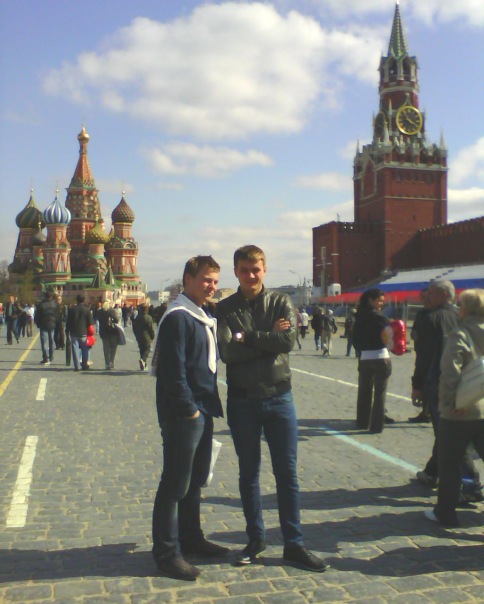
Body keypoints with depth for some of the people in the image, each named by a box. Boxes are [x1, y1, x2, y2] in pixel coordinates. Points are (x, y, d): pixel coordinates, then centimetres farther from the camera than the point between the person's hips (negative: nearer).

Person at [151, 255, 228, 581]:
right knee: (175, 484, 0)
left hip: (201, 412, 10)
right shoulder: (178, 317, -15)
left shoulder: (203, 317, 15)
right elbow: (173, 370, -21)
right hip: (183, 415, -10)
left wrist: (209, 405, 13)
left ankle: (191, 538, 34)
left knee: (195, 480, 19)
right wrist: (189, 408, -18)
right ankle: (167, 552, 12)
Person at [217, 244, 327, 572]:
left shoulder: (281, 302, 2)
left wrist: (248, 338, -15)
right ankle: (256, 538, 28)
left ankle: (294, 544, 18)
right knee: (248, 472, 12)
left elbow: (288, 340, -16)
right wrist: (268, 338, -14)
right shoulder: (226, 309, 0)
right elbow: (227, 351, -15)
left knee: (287, 473, 6)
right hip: (242, 401, 0)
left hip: (279, 397, 0)